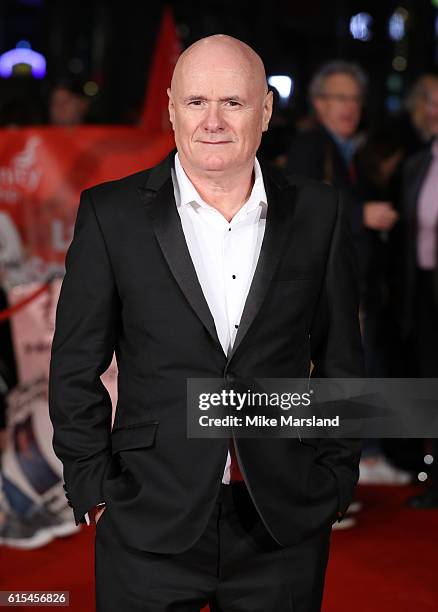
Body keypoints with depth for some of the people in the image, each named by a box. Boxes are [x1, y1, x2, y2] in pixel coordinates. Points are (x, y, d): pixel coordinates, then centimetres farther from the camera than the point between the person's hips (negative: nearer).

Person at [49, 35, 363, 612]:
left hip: (285, 528, 1)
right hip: (150, 526, -1)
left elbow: (341, 360, 8)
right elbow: (76, 369, 1)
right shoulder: (111, 214, -2)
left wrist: (335, 482, 6)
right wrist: (94, 490, -3)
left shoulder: (318, 213, 2)